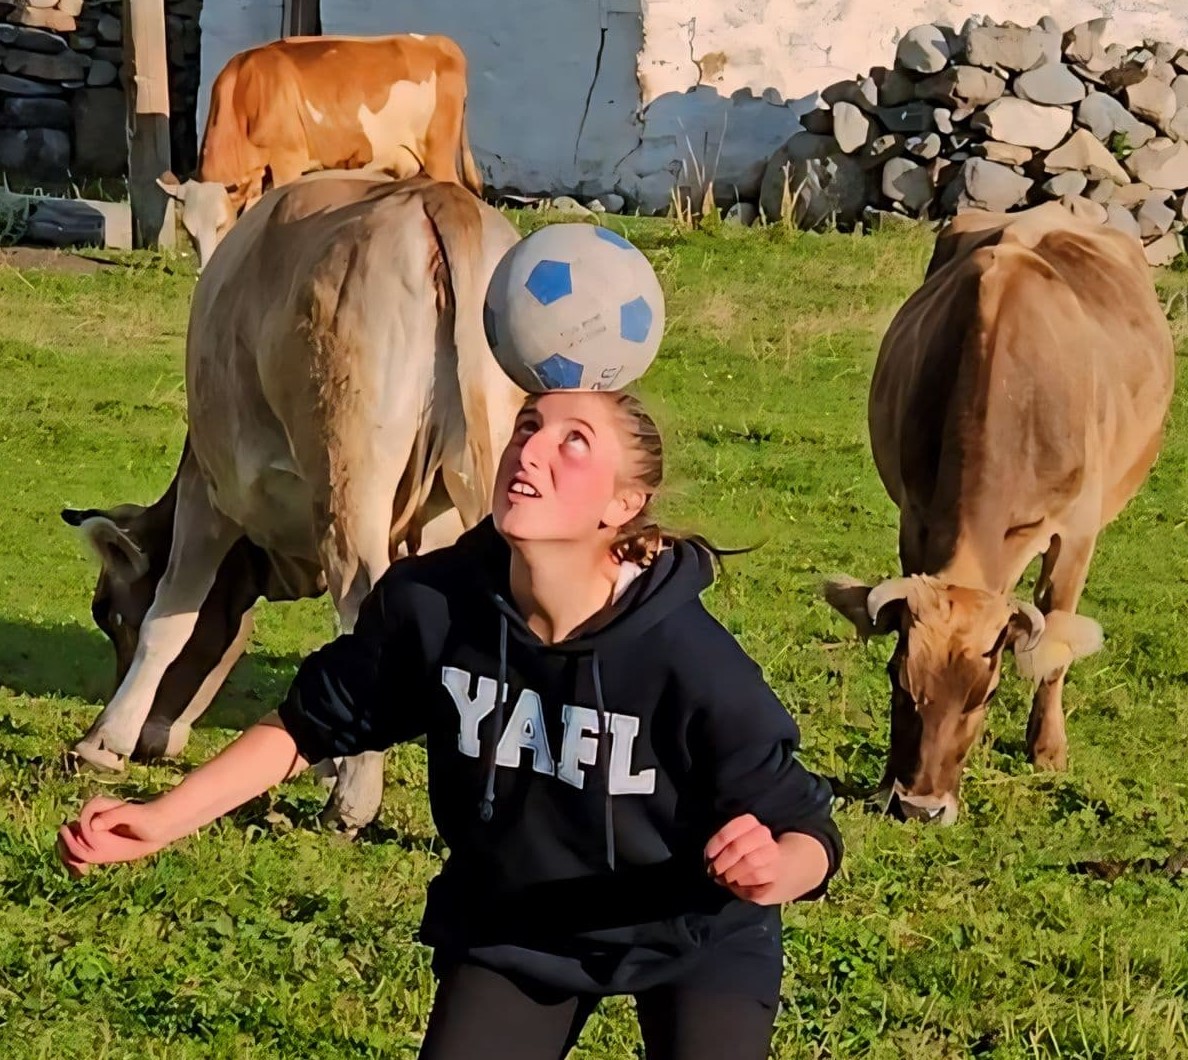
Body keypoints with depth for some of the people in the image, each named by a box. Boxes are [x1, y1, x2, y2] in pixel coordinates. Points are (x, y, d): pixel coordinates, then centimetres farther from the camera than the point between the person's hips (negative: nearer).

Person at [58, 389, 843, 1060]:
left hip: (691, 939, -3)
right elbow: (314, 725, -5)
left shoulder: (686, 659, -32)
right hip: (511, 925, 3)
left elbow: (807, 835, -25)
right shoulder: (430, 604, -23)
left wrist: (771, 869, -48)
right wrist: (161, 821, -11)